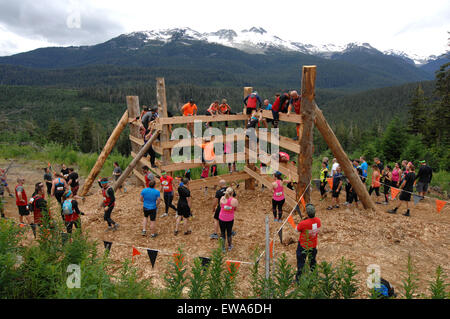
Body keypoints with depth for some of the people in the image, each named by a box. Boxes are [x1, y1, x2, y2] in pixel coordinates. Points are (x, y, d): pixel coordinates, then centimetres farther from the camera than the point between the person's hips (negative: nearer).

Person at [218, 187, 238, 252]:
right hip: (230, 219, 0)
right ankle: (229, 246, 37)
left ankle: (223, 248, 26)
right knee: (229, 232, 19)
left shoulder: (222, 198, -13)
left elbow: (221, 206, 1)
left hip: (222, 218, 0)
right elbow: (236, 210, -5)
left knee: (222, 233, 16)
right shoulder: (234, 200, -18)